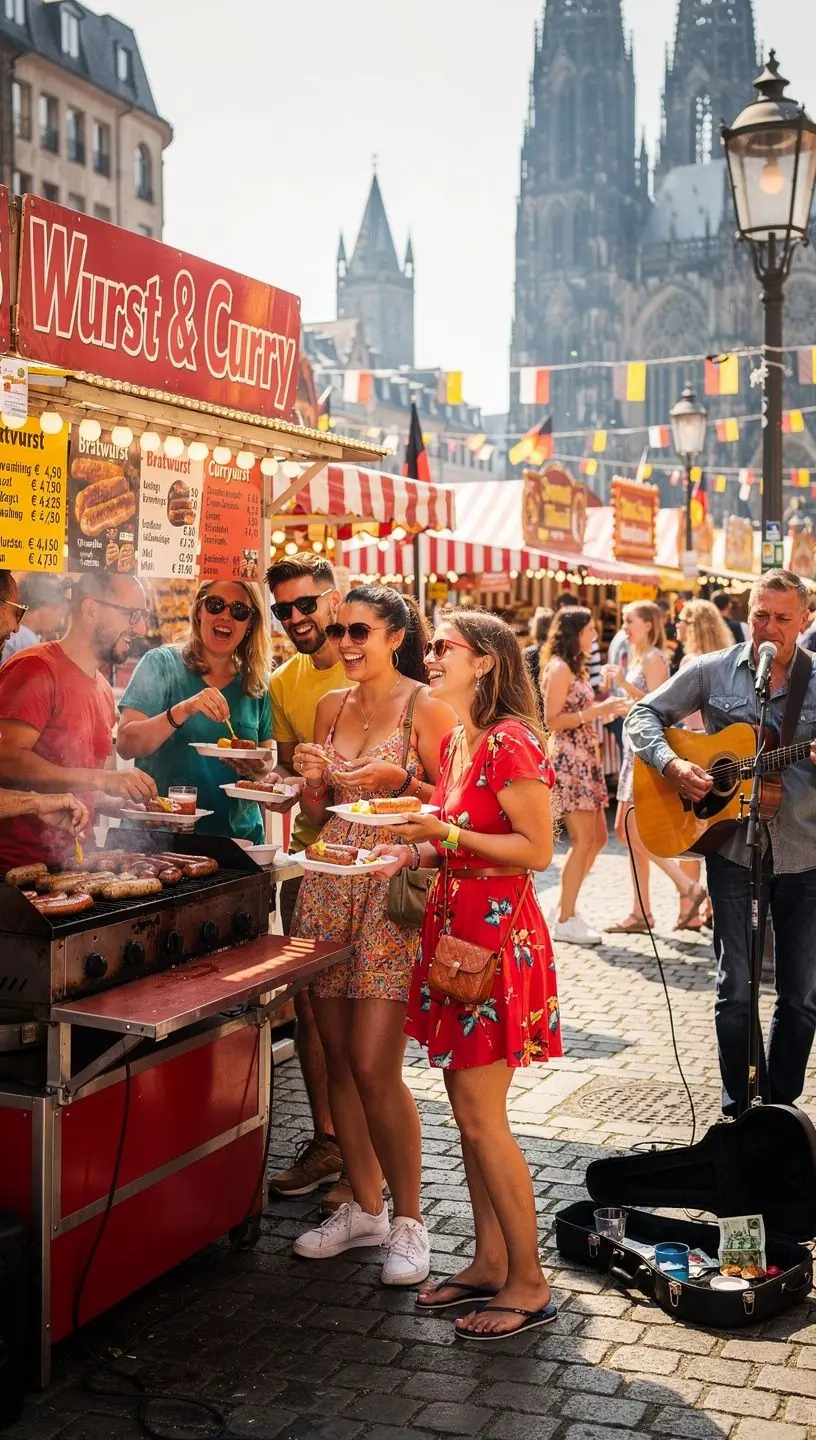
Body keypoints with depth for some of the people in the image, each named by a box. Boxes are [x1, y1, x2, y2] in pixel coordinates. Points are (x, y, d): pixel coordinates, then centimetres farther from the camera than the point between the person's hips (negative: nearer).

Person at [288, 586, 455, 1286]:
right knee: (339, 1058, 9)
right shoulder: (331, 705, 13)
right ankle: (364, 1207, 24)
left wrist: (399, 779, -19)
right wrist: (314, 781, -2)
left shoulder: (427, 708, -4)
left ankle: (408, 1217, 10)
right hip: (328, 887, 6)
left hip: (393, 892, -6)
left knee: (375, 1066, -8)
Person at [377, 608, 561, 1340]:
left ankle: (529, 1284, 9)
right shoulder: (457, 742, 12)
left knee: (481, 1116, -4)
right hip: (456, 926, 9)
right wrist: (417, 851, 4)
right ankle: (490, 1261, 24)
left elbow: (537, 849, -18)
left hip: (496, 931, -9)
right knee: (468, 1108, 13)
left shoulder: (508, 742, -16)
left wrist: (448, 834, -21)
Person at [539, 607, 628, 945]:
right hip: (568, 760, -10)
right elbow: (553, 721, -17)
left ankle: (564, 908, 19)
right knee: (583, 840, -8)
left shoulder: (575, 667, 19)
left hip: (585, 759, 10)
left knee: (597, 838, 11)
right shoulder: (559, 668, -10)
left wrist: (607, 709, 8)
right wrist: (597, 710, -18)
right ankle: (565, 920, -1)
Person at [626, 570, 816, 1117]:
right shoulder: (713, 671, 1)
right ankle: (741, 1108, 20)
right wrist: (673, 764, -12)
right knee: (737, 991, 4)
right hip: (733, 849, -1)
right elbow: (646, 713, 5)